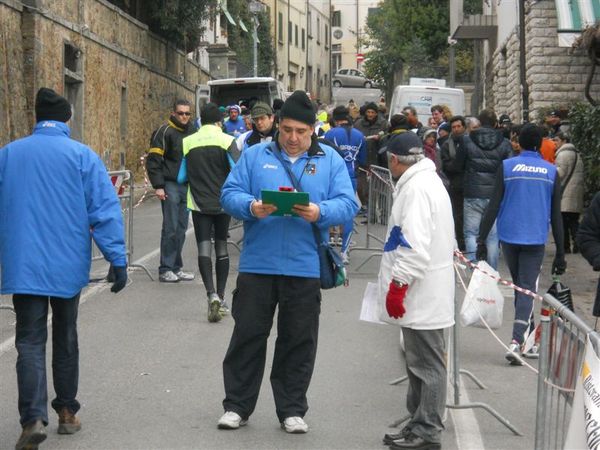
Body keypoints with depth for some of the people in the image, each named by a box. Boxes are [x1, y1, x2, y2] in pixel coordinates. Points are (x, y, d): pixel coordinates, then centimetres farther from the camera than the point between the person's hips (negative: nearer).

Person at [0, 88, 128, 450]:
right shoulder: (82, 156, -4)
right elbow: (105, 209, -9)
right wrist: (118, 259, -7)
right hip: (68, 265, 0)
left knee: (31, 341, 1)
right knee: (65, 336, 16)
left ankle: (34, 417, -16)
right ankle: (67, 411, 25)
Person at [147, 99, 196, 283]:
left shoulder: (192, 133, 15)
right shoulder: (165, 132, -6)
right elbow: (153, 160, -9)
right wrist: (158, 186, -15)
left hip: (187, 186, 6)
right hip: (171, 185, -6)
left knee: (181, 229, 8)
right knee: (170, 228, -8)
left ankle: (177, 268, 15)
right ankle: (165, 269, -4)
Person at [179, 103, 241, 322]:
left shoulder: (188, 142, 0)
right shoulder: (226, 141, -6)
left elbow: (181, 177, 4)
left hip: (198, 203, 0)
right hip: (223, 202, 0)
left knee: (204, 248, -3)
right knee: (221, 247, 12)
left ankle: (211, 294, -22)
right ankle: (221, 298, 15)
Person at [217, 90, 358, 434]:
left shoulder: (330, 160, 5)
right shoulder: (255, 156, 7)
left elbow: (348, 204, -2)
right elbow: (230, 194, 2)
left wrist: (320, 212, -21)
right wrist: (251, 207, -18)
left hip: (305, 268, 0)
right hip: (257, 264, 0)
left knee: (299, 340, 7)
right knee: (248, 335, 5)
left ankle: (292, 410, 18)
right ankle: (237, 406, 16)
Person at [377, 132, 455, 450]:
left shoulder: (417, 188, -18)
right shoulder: (424, 182, 16)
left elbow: (415, 247, -25)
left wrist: (397, 286, -20)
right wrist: (399, 285, 22)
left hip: (421, 296, -11)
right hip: (422, 295, 11)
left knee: (426, 364, -4)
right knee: (420, 363, 16)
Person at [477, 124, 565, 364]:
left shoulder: (507, 166, -1)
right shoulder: (551, 172, 3)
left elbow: (494, 205, -6)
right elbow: (556, 215, 5)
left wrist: (482, 238, -2)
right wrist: (560, 253, 9)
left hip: (509, 236, 1)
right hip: (536, 239, -1)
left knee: (520, 287, 16)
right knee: (527, 289, -2)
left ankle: (530, 342, 26)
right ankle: (516, 342, -18)